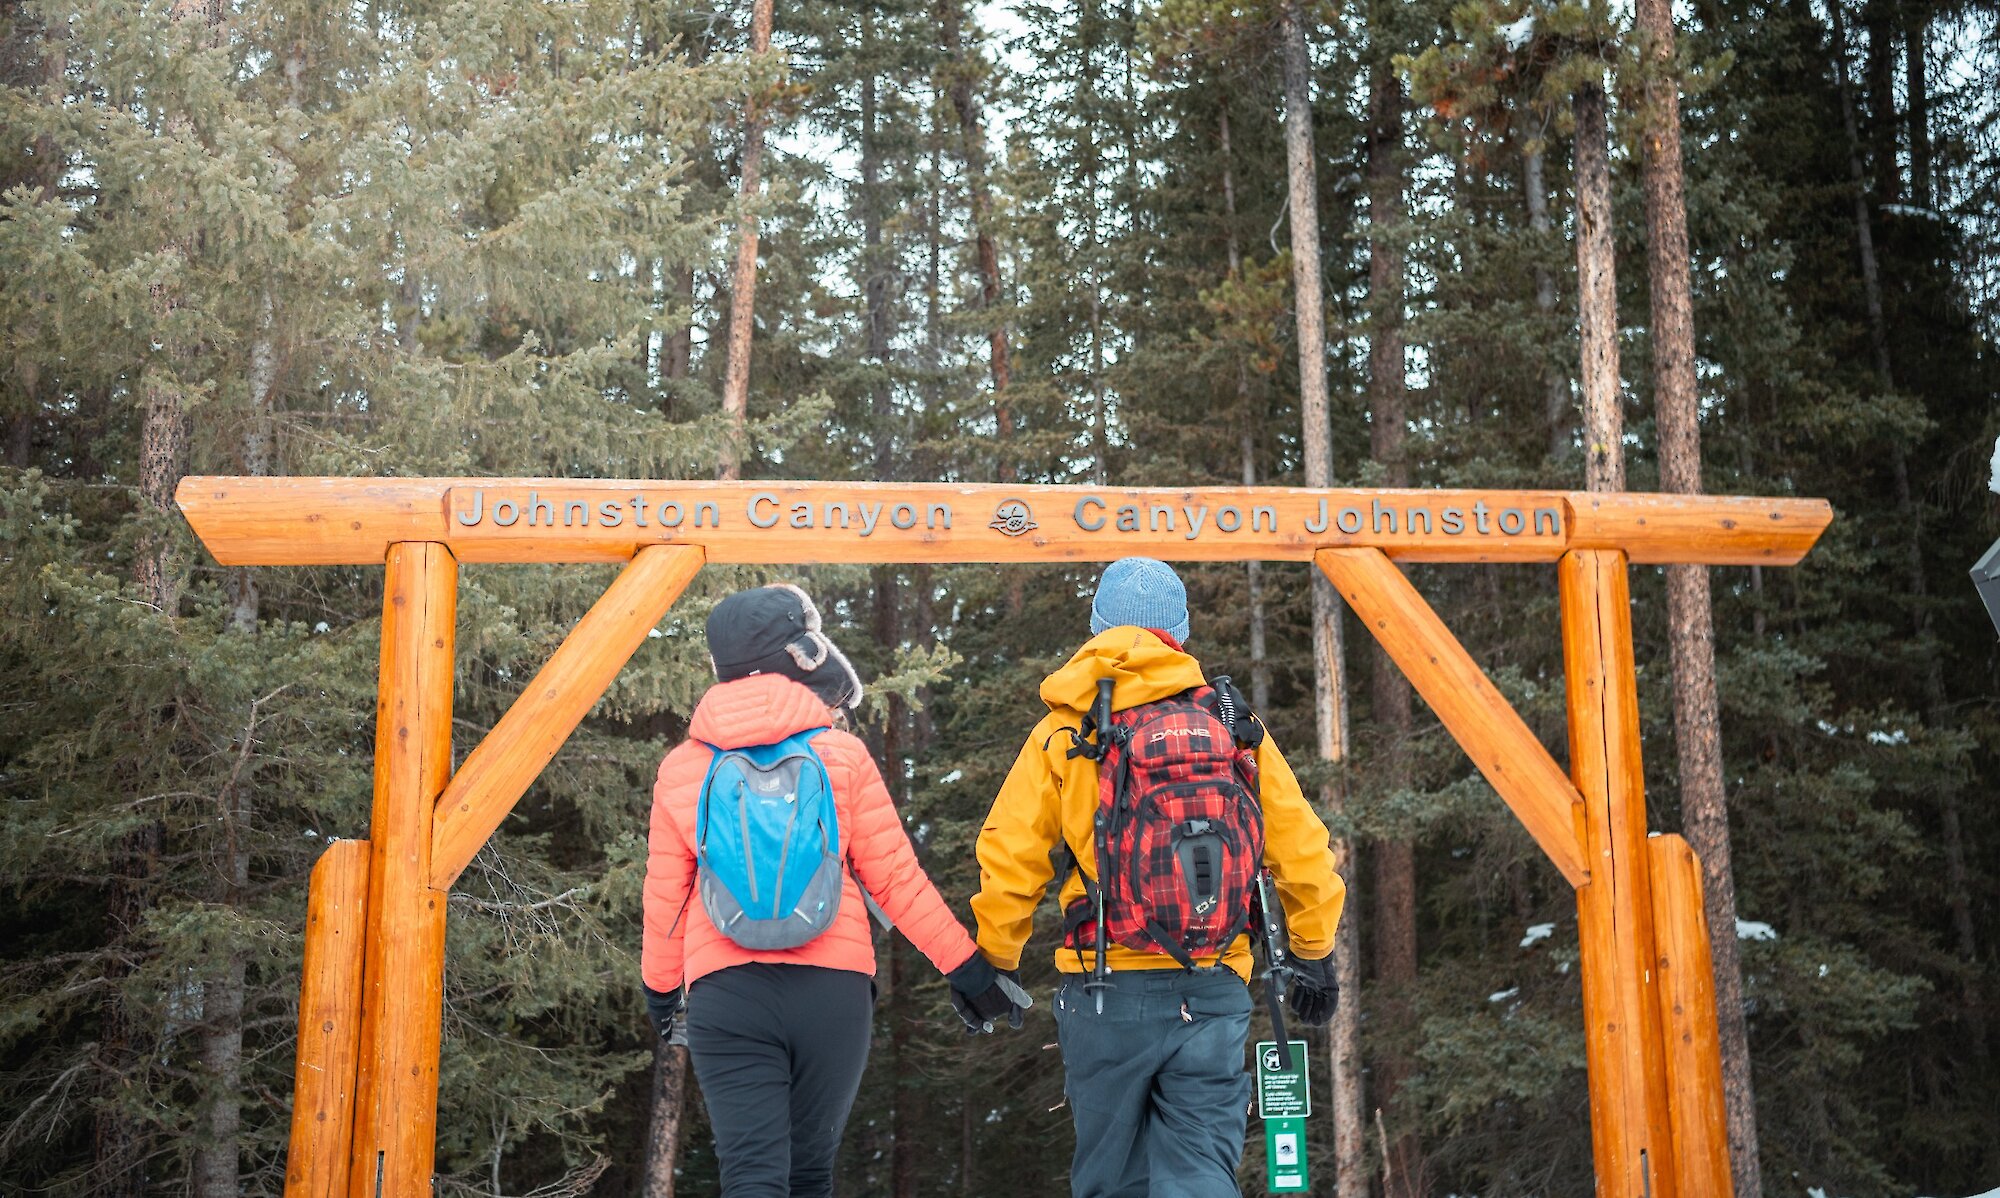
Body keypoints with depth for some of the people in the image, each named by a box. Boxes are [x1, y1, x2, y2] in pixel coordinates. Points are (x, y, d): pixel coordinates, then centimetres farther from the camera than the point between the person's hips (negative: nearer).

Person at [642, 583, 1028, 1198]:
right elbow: (895, 877, 0)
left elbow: (665, 897, 10)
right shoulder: (842, 754, 0)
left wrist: (660, 986, 25)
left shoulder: (681, 768, 5)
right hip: (833, 987, 0)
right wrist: (966, 966, 8)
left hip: (724, 992, 0)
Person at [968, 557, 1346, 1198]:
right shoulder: (1236, 728, 7)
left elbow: (1009, 857, -1)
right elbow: (1303, 850, 10)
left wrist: (993, 961, 12)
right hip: (1215, 995, 1)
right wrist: (1313, 954, 22)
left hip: (1107, 989, -1)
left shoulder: (1064, 734, 1)